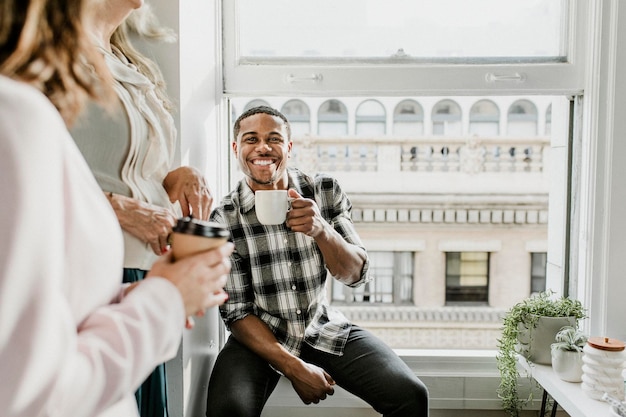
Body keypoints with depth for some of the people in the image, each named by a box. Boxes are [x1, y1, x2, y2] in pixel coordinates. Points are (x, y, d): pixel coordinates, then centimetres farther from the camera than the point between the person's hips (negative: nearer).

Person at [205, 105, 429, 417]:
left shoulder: (326, 192, -5)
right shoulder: (224, 221, -11)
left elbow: (356, 275, -8)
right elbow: (236, 312, -8)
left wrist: (321, 230, -27)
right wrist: (293, 367, -18)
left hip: (323, 327, 2)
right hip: (258, 336, -2)